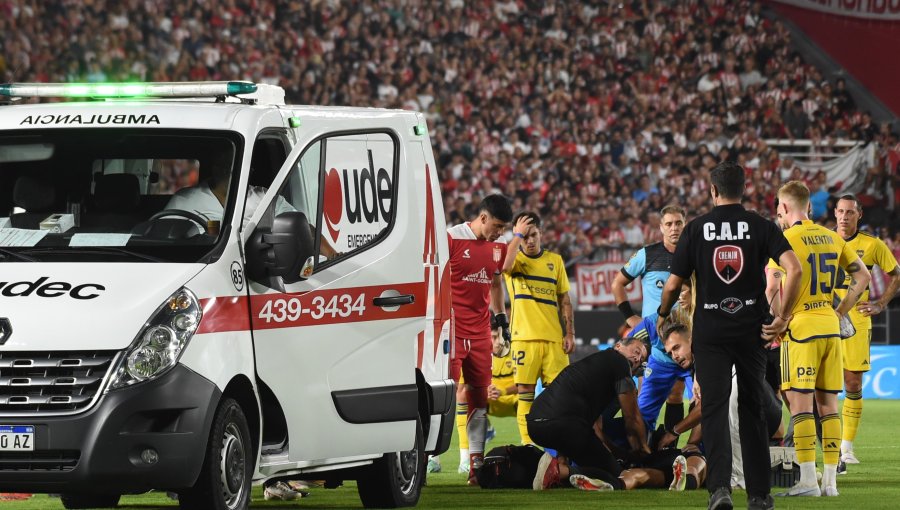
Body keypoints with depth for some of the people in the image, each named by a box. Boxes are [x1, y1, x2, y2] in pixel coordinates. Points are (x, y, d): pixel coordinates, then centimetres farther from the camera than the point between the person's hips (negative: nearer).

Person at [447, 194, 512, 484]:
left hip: (480, 333, 6)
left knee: (479, 397, 7)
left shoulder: (497, 248, 12)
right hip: (451, 329, -6)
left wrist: (501, 316, 22)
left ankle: (477, 464, 12)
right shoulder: (451, 239, -9)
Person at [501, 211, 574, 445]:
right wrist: (517, 235, -12)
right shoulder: (515, 258, 5)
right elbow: (505, 266, -21)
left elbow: (565, 300, 14)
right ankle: (527, 444, 0)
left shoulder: (555, 260, 13)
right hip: (524, 336, -2)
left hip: (553, 337, 2)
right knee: (525, 390, -3)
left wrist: (570, 333, 6)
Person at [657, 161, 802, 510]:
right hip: (751, 330, 1)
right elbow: (794, 269, -13)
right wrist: (783, 316, -3)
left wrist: (663, 315, 21)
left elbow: (673, 285, 1)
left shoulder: (696, 229, 0)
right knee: (752, 409, 11)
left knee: (714, 409, -2)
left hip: (710, 333, -1)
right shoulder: (761, 226, 0)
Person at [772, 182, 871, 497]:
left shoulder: (788, 239, -9)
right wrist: (840, 312, 16)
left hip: (801, 327, -6)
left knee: (799, 401, -5)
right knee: (827, 402, 9)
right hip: (831, 328, 6)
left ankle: (808, 480, -10)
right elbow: (862, 275, 16)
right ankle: (830, 480, 8)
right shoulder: (832, 237, 11)